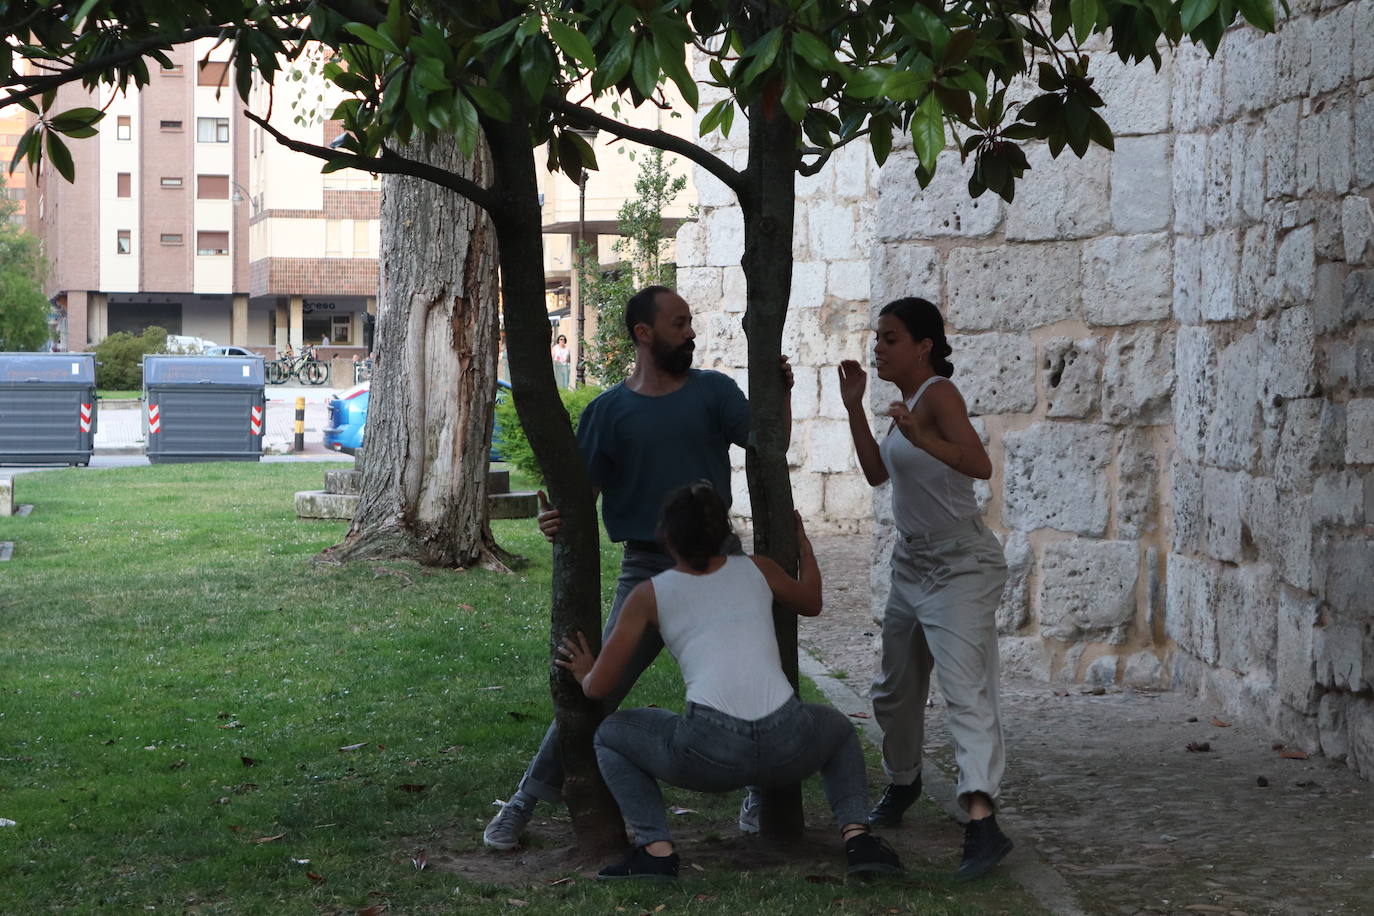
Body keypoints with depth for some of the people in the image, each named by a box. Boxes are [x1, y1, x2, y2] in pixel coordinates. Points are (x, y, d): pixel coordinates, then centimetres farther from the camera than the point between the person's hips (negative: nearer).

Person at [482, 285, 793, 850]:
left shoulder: (713, 391, 3)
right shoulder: (610, 411, 0)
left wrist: (781, 394, -23)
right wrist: (557, 522, -22)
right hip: (647, 567, -2)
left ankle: (761, 796, 24)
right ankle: (526, 801, 3)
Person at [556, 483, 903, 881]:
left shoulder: (649, 595, 12)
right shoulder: (757, 569, 18)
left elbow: (598, 687, 13)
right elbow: (811, 602, 40)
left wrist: (586, 673, 37)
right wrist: (801, 540, 55)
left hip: (709, 751, -2)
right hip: (787, 748, 3)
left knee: (610, 735, 25)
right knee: (838, 728, 38)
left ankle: (656, 848, 6)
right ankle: (856, 833, 13)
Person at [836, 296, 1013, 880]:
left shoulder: (938, 394, -17)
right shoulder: (906, 398, 10)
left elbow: (980, 464, -31)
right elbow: (877, 472, 15)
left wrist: (923, 439, -46)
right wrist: (854, 406, 7)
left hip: (961, 568, -10)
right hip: (913, 564, 10)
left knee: (965, 689, -21)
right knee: (894, 689, 20)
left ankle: (983, 825, -31)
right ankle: (902, 783, 44)